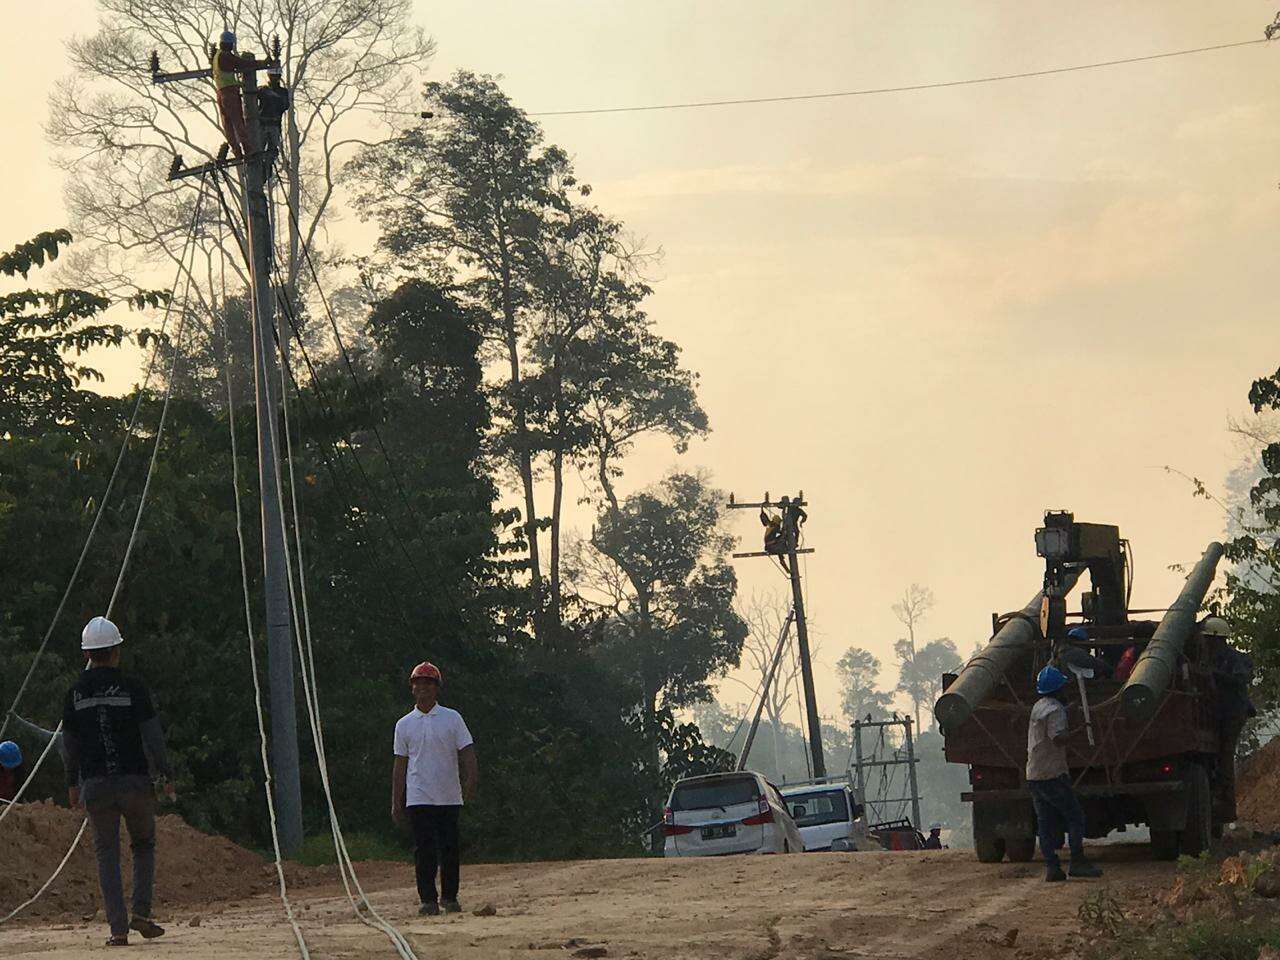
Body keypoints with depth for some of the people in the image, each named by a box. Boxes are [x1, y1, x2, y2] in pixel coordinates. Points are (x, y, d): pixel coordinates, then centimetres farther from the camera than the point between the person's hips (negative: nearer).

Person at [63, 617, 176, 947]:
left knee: (107, 855, 7)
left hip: (95, 785, 2)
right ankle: (141, 913, 4)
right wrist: (167, 775, 1)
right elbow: (153, 737, -7)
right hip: (135, 780, -2)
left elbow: (70, 746, 8)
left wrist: (72, 784, 20)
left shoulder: (74, 694, 2)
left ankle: (118, 928, 0)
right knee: (144, 845, 17)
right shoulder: (133, 689, -6)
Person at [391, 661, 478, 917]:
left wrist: (470, 781, -19)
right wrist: (396, 803, 6)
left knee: (449, 848, 1)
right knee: (424, 849, -6)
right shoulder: (404, 724, 9)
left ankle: (450, 897, 12)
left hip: (449, 797, 0)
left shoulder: (452, 718, 5)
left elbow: (467, 753, -1)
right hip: (419, 798, 0)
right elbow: (400, 765, 11)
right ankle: (428, 900, -3)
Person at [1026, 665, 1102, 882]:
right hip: (1053, 774, -9)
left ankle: (1051, 866, 2)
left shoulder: (1038, 707, 16)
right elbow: (1058, 739, -25)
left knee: (1045, 823, 6)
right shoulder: (1054, 709, -13)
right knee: (1075, 817, -2)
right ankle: (1077, 862, -5)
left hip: (1034, 775, 9)